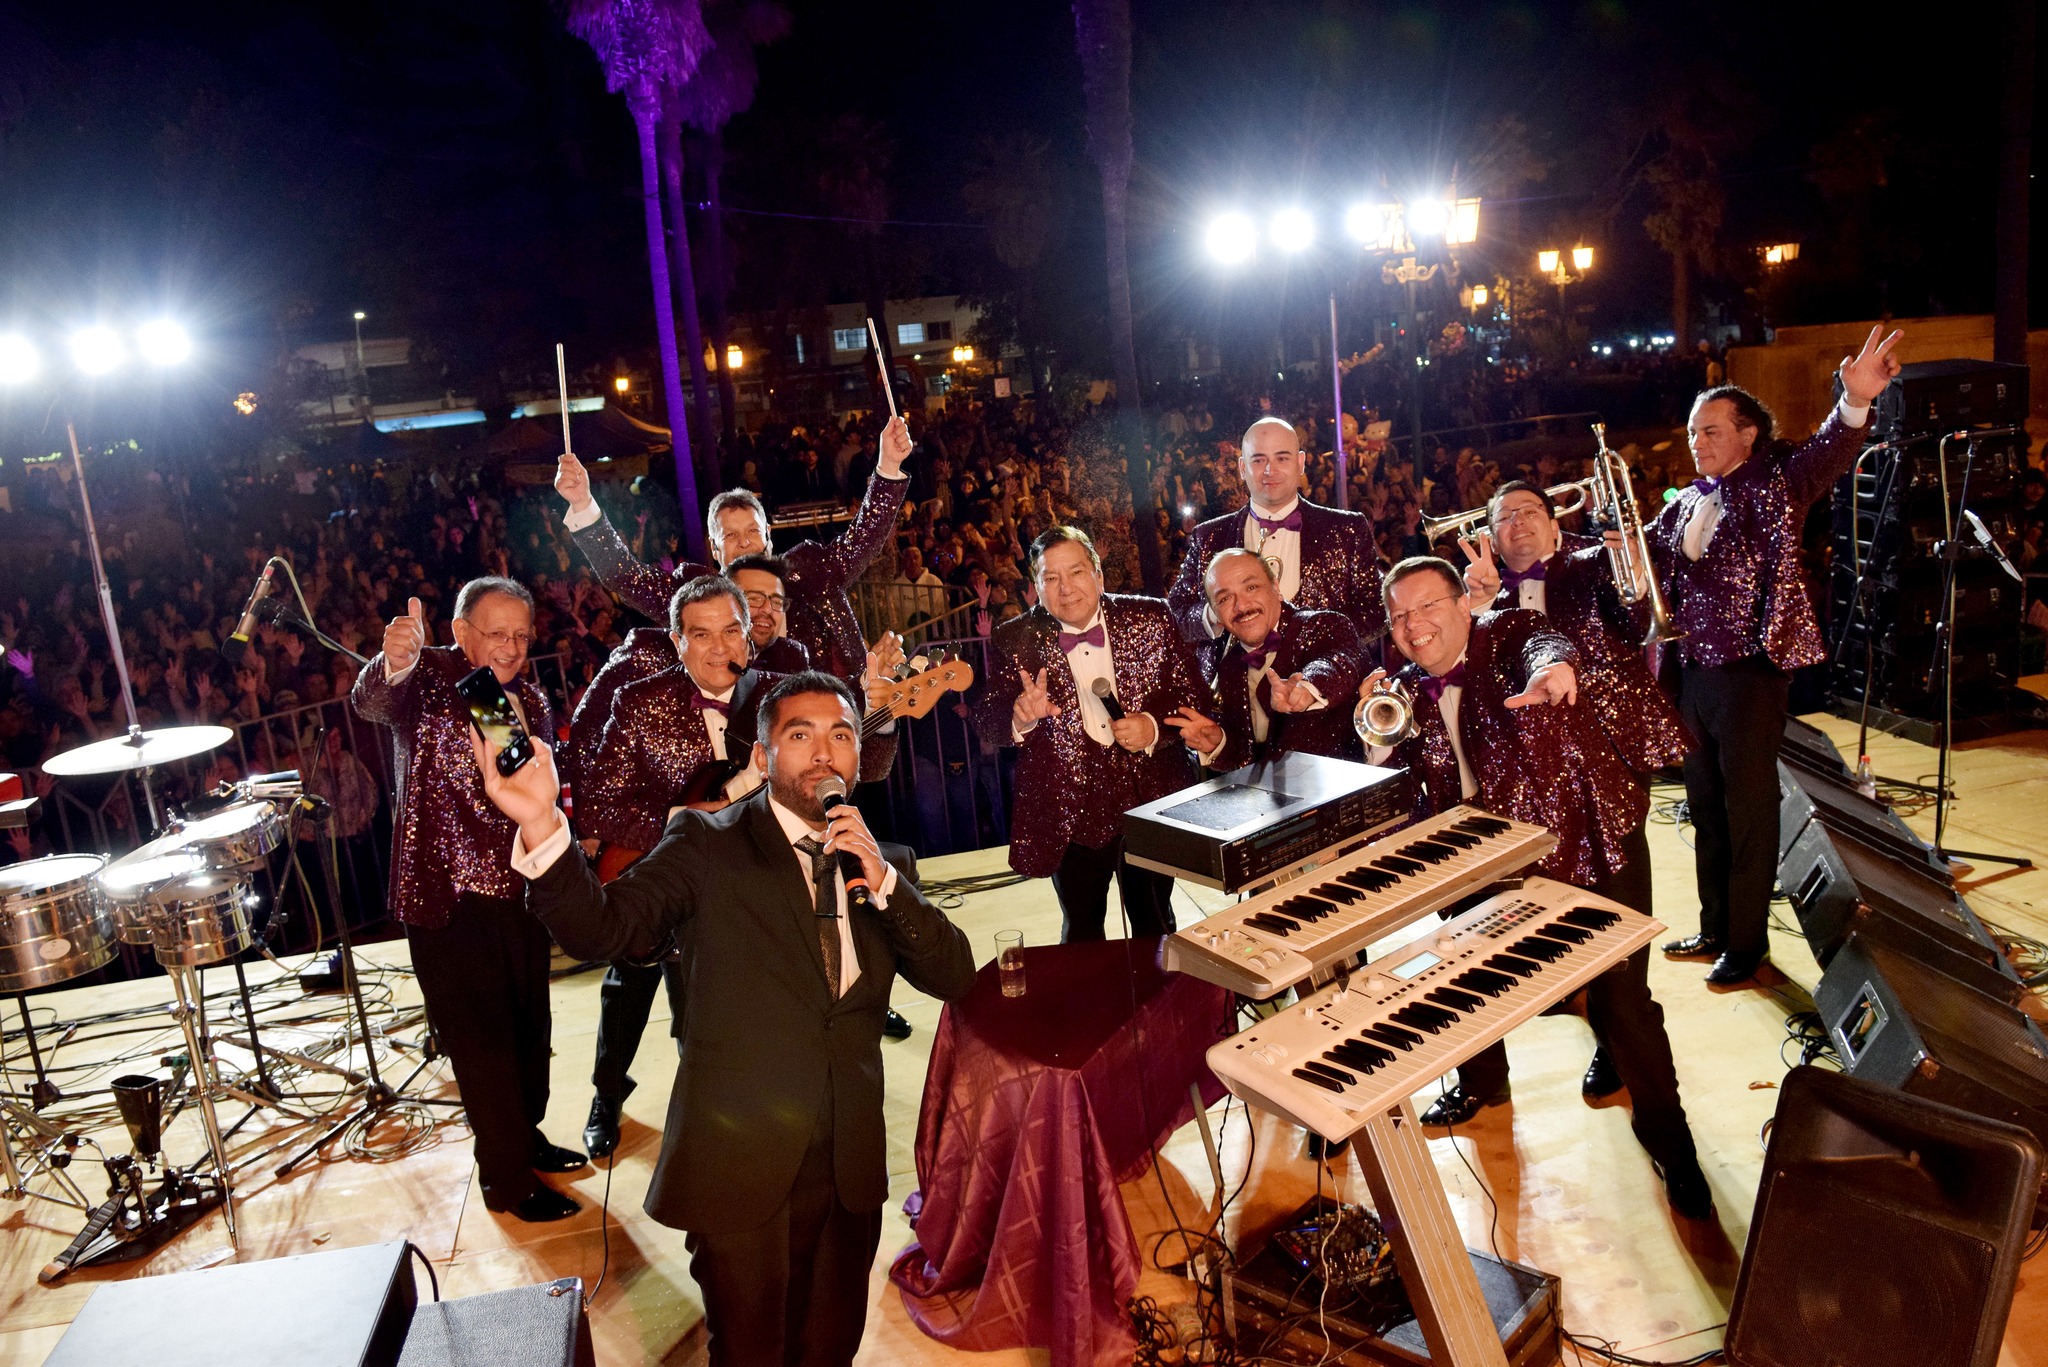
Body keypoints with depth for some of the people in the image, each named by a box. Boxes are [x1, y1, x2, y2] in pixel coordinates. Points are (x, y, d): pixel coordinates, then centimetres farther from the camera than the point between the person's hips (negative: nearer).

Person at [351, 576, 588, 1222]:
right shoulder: (429, 676, -11)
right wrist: (392, 665, -57)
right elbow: (373, 702, -35)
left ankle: (525, 1137, 39)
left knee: (529, 1026, 19)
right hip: (449, 896, -7)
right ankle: (507, 1179, 16)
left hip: (520, 889, 7)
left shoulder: (528, 697, 8)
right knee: (482, 1040, 2)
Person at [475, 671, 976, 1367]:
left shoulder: (884, 863, 7)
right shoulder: (707, 845, -5)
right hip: (742, 1161, -4)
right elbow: (601, 928, -18)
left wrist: (882, 880, -15)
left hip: (850, 1169, 4)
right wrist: (541, 824, -35)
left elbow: (954, 976, -1)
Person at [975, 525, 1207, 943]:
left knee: (1155, 929, 18)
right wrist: (1020, 716, -30)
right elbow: (986, 719, -8)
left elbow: (1195, 696, 0)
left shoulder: (1150, 619, -1)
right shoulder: (1016, 641, -2)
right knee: (1081, 934, 14)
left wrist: (1155, 727, -19)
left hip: (1153, 805, 1)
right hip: (1069, 819, -1)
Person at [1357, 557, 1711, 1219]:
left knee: (1620, 1000, -4)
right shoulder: (1410, 690, 1)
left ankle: (1663, 1128, 21)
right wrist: (1377, 735, -14)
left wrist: (1553, 668, -64)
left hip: (1590, 845, -5)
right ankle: (1482, 1081, 47)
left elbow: (1543, 644, -41)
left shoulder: (1509, 634, -14)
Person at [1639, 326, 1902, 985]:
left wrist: (1856, 403, -41)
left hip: (1749, 670, -6)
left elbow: (1826, 453, -21)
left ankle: (1748, 940, 16)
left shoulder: (1774, 484, -4)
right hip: (1691, 670, 6)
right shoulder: (1686, 502, 14)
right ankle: (1714, 927, 31)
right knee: (1705, 805, 16)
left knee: (1748, 807, 3)